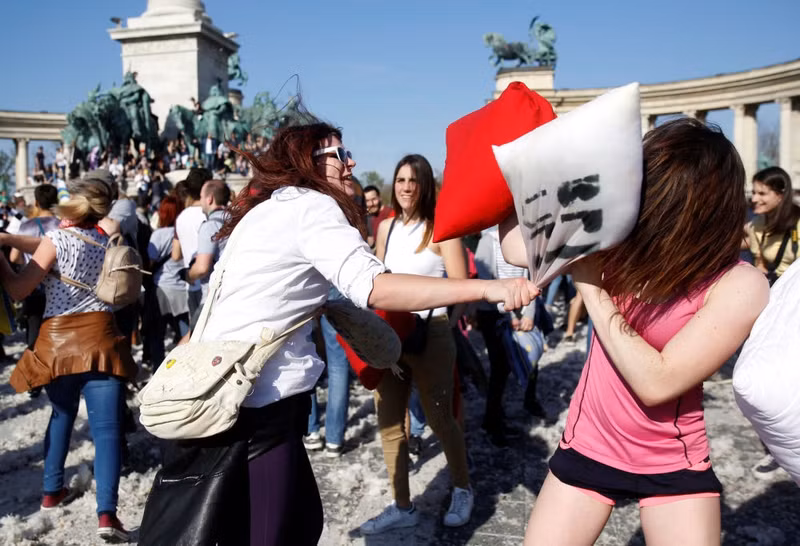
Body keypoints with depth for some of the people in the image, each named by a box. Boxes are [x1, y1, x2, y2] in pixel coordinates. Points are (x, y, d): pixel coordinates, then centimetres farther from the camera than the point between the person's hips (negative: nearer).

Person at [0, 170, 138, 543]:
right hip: (98, 339, 1)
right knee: (106, 426, -5)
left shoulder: (56, 239, -3)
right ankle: (106, 514, -12)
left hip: (57, 340, 0)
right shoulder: (107, 242, 10)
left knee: (62, 415, 23)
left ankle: (52, 491, 34)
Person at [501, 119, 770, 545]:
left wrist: (591, 286, -24)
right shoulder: (619, 238, -11)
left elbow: (656, 383, -26)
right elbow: (516, 247, -7)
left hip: (674, 465, -2)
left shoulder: (740, 287, -20)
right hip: (588, 447, 3)